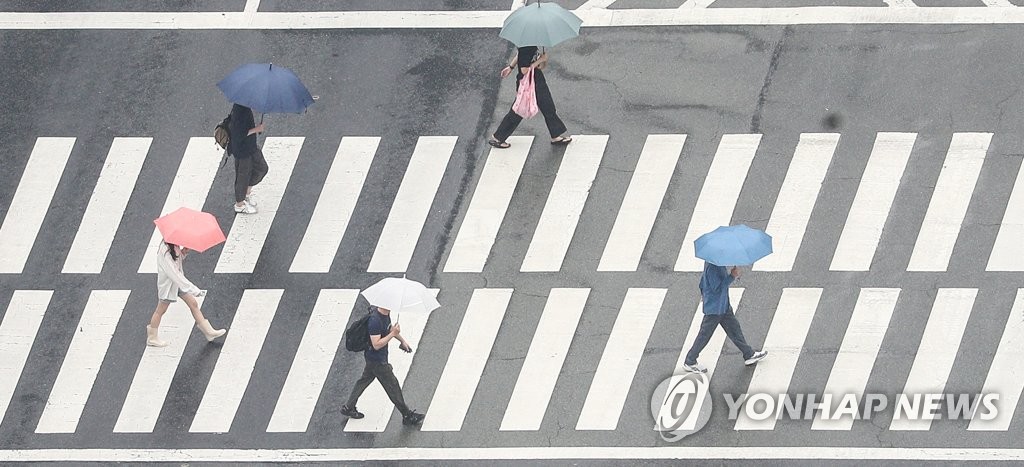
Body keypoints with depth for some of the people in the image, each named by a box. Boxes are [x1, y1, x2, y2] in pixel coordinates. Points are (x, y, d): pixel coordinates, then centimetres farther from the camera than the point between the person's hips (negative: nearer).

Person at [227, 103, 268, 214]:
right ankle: (239, 205, 28)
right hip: (242, 151, -9)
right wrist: (256, 129, -24)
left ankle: (247, 192, 39)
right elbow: (238, 134, -29)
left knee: (262, 168, 21)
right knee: (243, 176, 8)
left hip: (250, 146, 9)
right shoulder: (239, 110, -32)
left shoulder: (245, 107, -3)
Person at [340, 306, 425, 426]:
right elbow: (377, 345, -31)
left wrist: (402, 340, 15)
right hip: (377, 360, -9)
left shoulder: (386, 314, -2)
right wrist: (393, 334, -31)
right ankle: (408, 416, 14)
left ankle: (348, 407, 36)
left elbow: (389, 328, 19)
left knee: (364, 380, 22)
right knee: (392, 385, 2)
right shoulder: (375, 320, -32)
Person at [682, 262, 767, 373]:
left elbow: (703, 278, 13)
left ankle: (749, 355, 31)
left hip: (723, 305, 10)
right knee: (704, 335, 4)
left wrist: (703, 292, 25)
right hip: (714, 307, -10)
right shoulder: (712, 266, -28)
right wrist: (732, 276, -26)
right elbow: (717, 287, -29)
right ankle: (689, 362, 17)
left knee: (734, 328, 18)